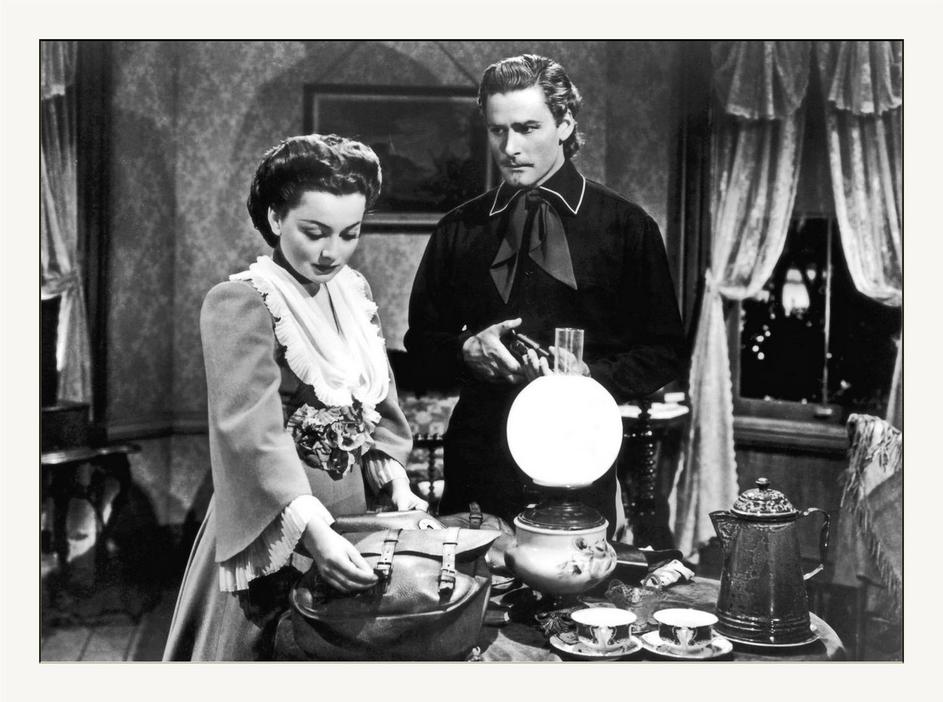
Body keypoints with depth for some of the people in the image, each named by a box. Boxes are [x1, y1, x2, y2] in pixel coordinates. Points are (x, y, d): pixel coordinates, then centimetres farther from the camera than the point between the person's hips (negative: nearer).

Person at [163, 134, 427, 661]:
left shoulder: (354, 290, 5)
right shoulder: (240, 303, -16)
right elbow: (254, 432, -27)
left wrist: (395, 479, -4)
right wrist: (312, 529, -37)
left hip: (351, 514, 6)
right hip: (274, 532, -6)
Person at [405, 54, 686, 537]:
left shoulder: (627, 227, 0)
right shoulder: (458, 230, 7)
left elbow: (664, 352, 1)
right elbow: (420, 340, 14)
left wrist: (589, 375, -15)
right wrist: (467, 349, -7)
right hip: (477, 458, 2)